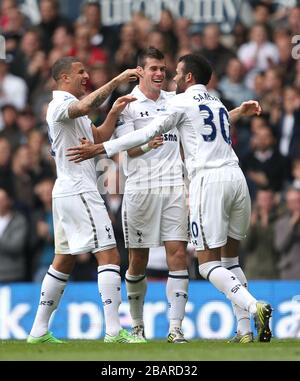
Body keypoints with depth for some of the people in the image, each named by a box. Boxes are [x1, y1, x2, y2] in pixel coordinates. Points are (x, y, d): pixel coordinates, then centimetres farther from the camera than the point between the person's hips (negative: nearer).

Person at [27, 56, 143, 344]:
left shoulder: (70, 106, 21)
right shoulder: (59, 103, -11)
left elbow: (98, 138, 22)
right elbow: (84, 107, -33)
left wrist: (114, 113, 7)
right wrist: (116, 81, -32)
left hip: (66, 191, 11)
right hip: (78, 190, -11)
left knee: (64, 261, 13)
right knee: (109, 256, -12)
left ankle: (39, 331, 15)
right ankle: (113, 331, -18)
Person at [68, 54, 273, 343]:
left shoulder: (182, 101, 3)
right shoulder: (217, 103, 24)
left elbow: (149, 134, -3)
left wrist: (100, 149, -2)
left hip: (208, 178, -7)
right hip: (235, 176, 7)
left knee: (209, 264, -4)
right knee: (230, 260, 12)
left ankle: (254, 306, -24)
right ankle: (244, 330, 3)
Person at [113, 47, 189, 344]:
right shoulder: (127, 104, 0)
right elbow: (127, 146, -8)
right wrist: (146, 145, -30)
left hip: (174, 186, 3)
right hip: (140, 188, -3)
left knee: (177, 254, -8)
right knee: (138, 260, 3)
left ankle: (175, 328, -9)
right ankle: (137, 325, 20)